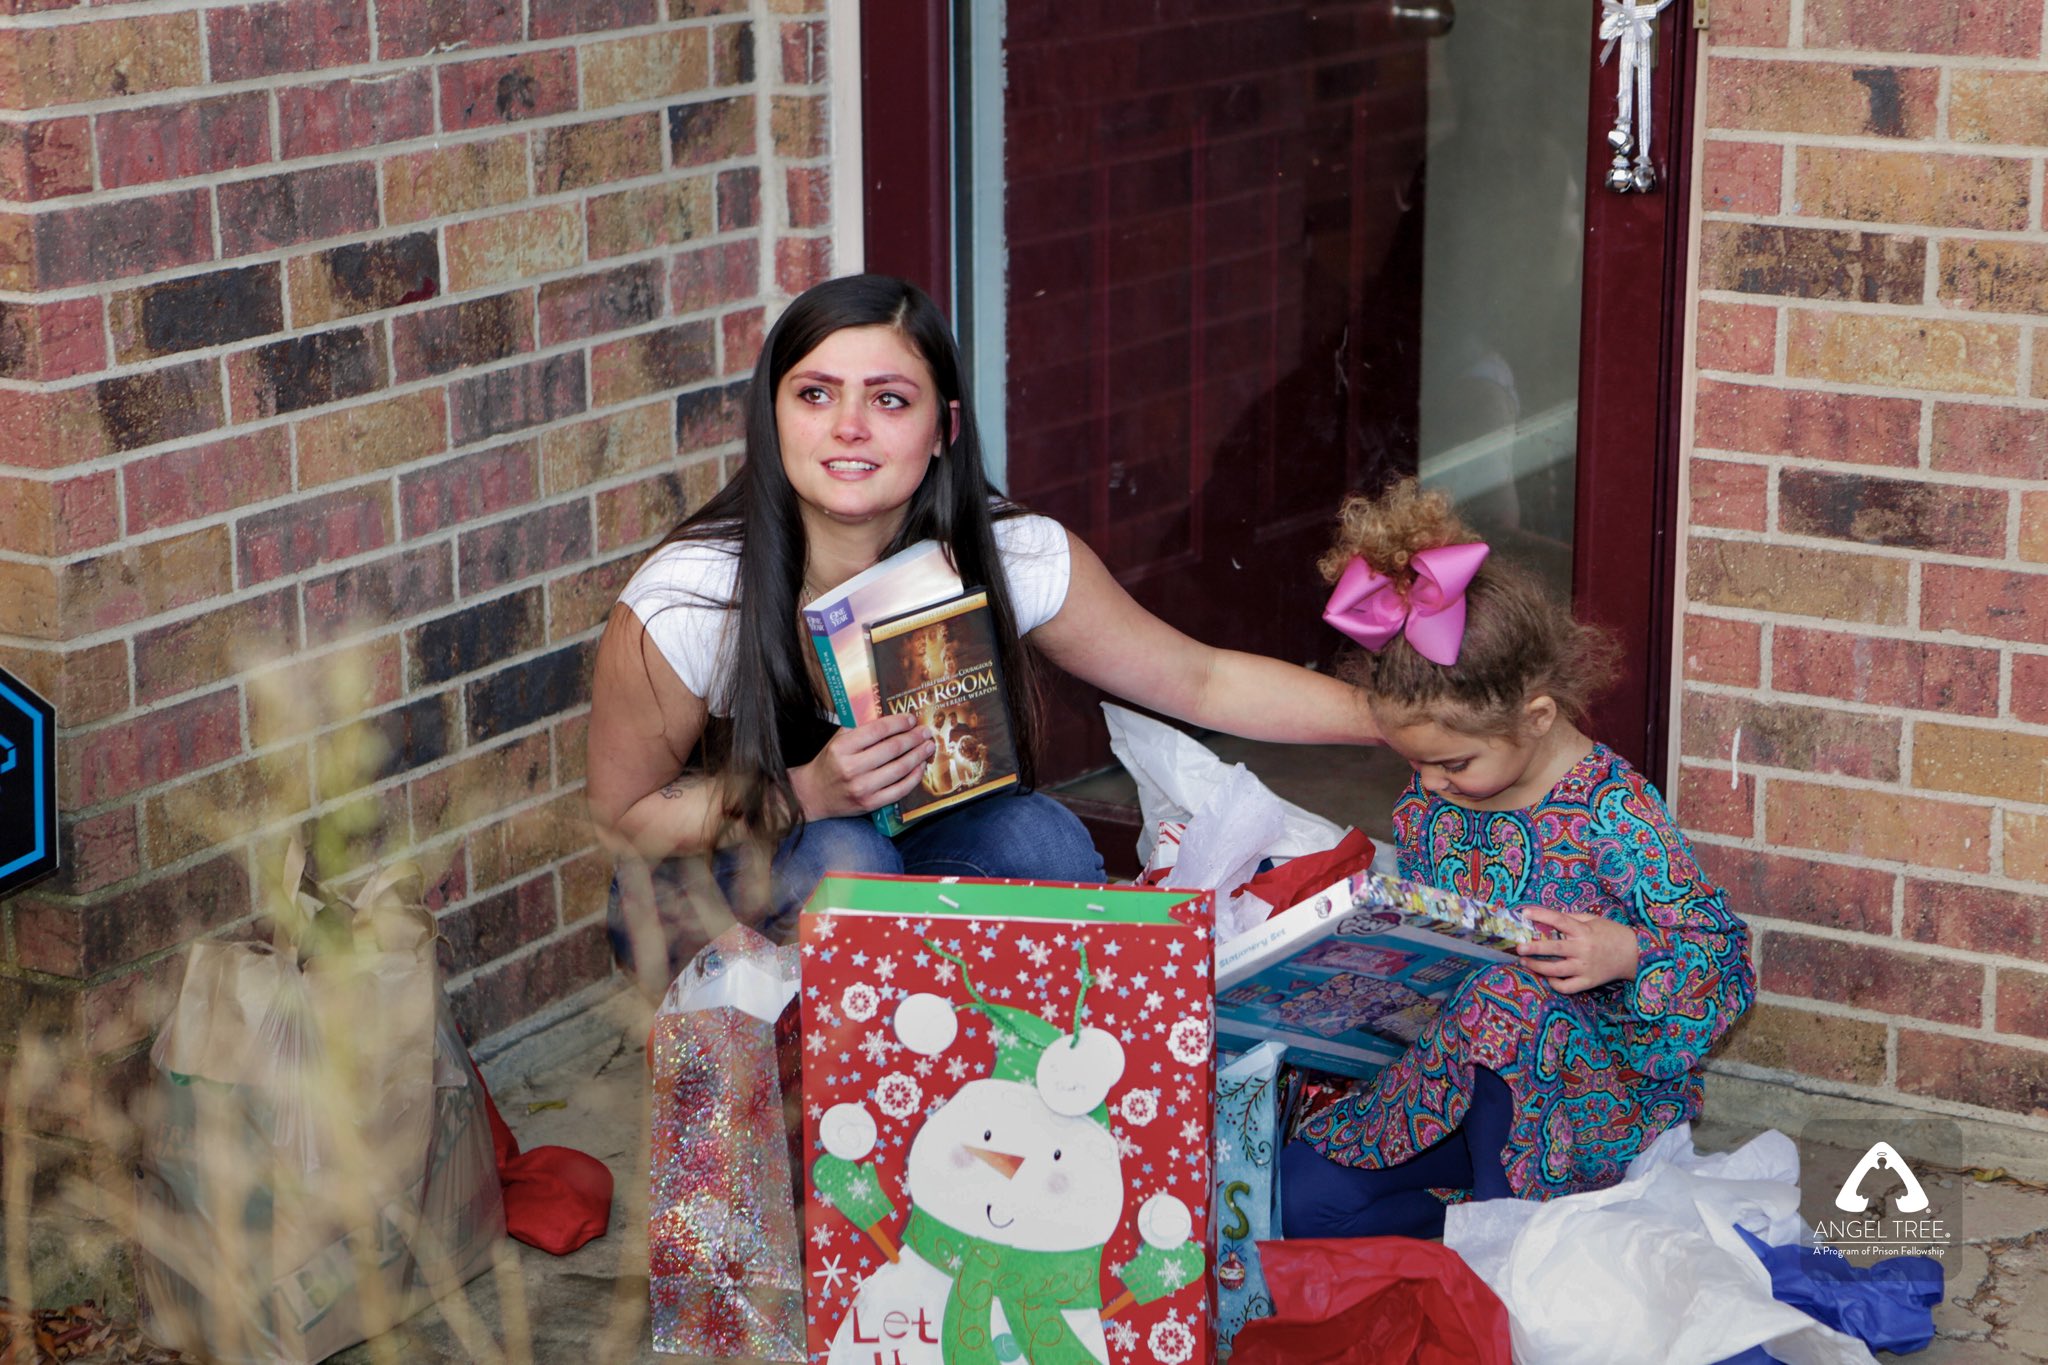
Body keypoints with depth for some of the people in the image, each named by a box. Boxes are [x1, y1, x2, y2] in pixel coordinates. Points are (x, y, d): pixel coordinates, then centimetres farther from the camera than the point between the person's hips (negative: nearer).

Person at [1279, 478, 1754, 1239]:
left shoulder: (1614, 814, -18)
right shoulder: (1430, 802, 2)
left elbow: (1727, 964, -16)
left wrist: (1627, 953, -33)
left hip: (1594, 1099, -5)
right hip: (1449, 1077, 6)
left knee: (1511, 997, -36)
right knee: (1299, 1201, -10)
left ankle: (1502, 1226, -16)